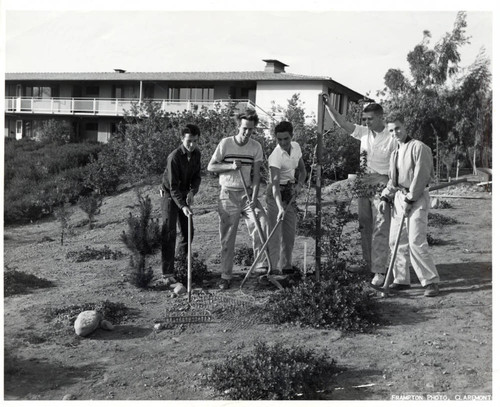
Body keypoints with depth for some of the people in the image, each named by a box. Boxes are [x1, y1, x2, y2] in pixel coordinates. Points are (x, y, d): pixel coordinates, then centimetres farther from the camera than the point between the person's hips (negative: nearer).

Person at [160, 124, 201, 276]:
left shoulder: (197, 154, -5)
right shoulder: (174, 157, -25)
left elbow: (197, 176, 2)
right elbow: (173, 186, -26)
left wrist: (192, 192, -17)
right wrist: (182, 206, -35)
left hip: (184, 195, 7)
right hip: (170, 195, -6)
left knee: (188, 230, 9)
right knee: (169, 232, -10)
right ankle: (167, 271, -7)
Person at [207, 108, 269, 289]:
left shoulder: (256, 147, -1)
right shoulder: (226, 143, -6)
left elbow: (256, 175, -4)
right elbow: (210, 167, -3)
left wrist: (254, 198, -15)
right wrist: (230, 166, -18)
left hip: (248, 193, 2)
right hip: (228, 194, -2)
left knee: (261, 223, -17)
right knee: (227, 238, 2)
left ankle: (261, 265, -8)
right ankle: (226, 276, 12)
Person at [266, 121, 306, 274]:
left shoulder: (296, 147, -2)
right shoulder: (276, 156, -25)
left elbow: (302, 170, 11)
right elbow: (275, 184, -34)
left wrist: (299, 184, -11)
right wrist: (280, 207, -45)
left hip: (291, 192, 7)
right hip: (276, 194, -7)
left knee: (289, 233, 9)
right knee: (275, 232, -12)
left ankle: (286, 266, 18)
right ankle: (274, 268, -10)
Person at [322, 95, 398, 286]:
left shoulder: (391, 138, -8)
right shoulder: (364, 133, 8)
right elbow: (342, 123, 0)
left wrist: (380, 177, -17)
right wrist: (328, 106, -11)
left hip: (382, 187, -6)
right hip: (363, 186, 6)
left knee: (380, 230, -7)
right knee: (364, 228, 10)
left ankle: (379, 271, -7)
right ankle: (368, 265, 20)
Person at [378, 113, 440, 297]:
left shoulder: (418, 147, -7)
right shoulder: (394, 153, 18)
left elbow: (421, 176, -14)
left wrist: (410, 199, -16)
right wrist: (385, 197, 9)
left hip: (416, 198, -8)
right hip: (399, 198, 8)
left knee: (416, 242, -13)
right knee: (396, 241, 7)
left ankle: (431, 282, -5)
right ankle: (401, 280, 17)